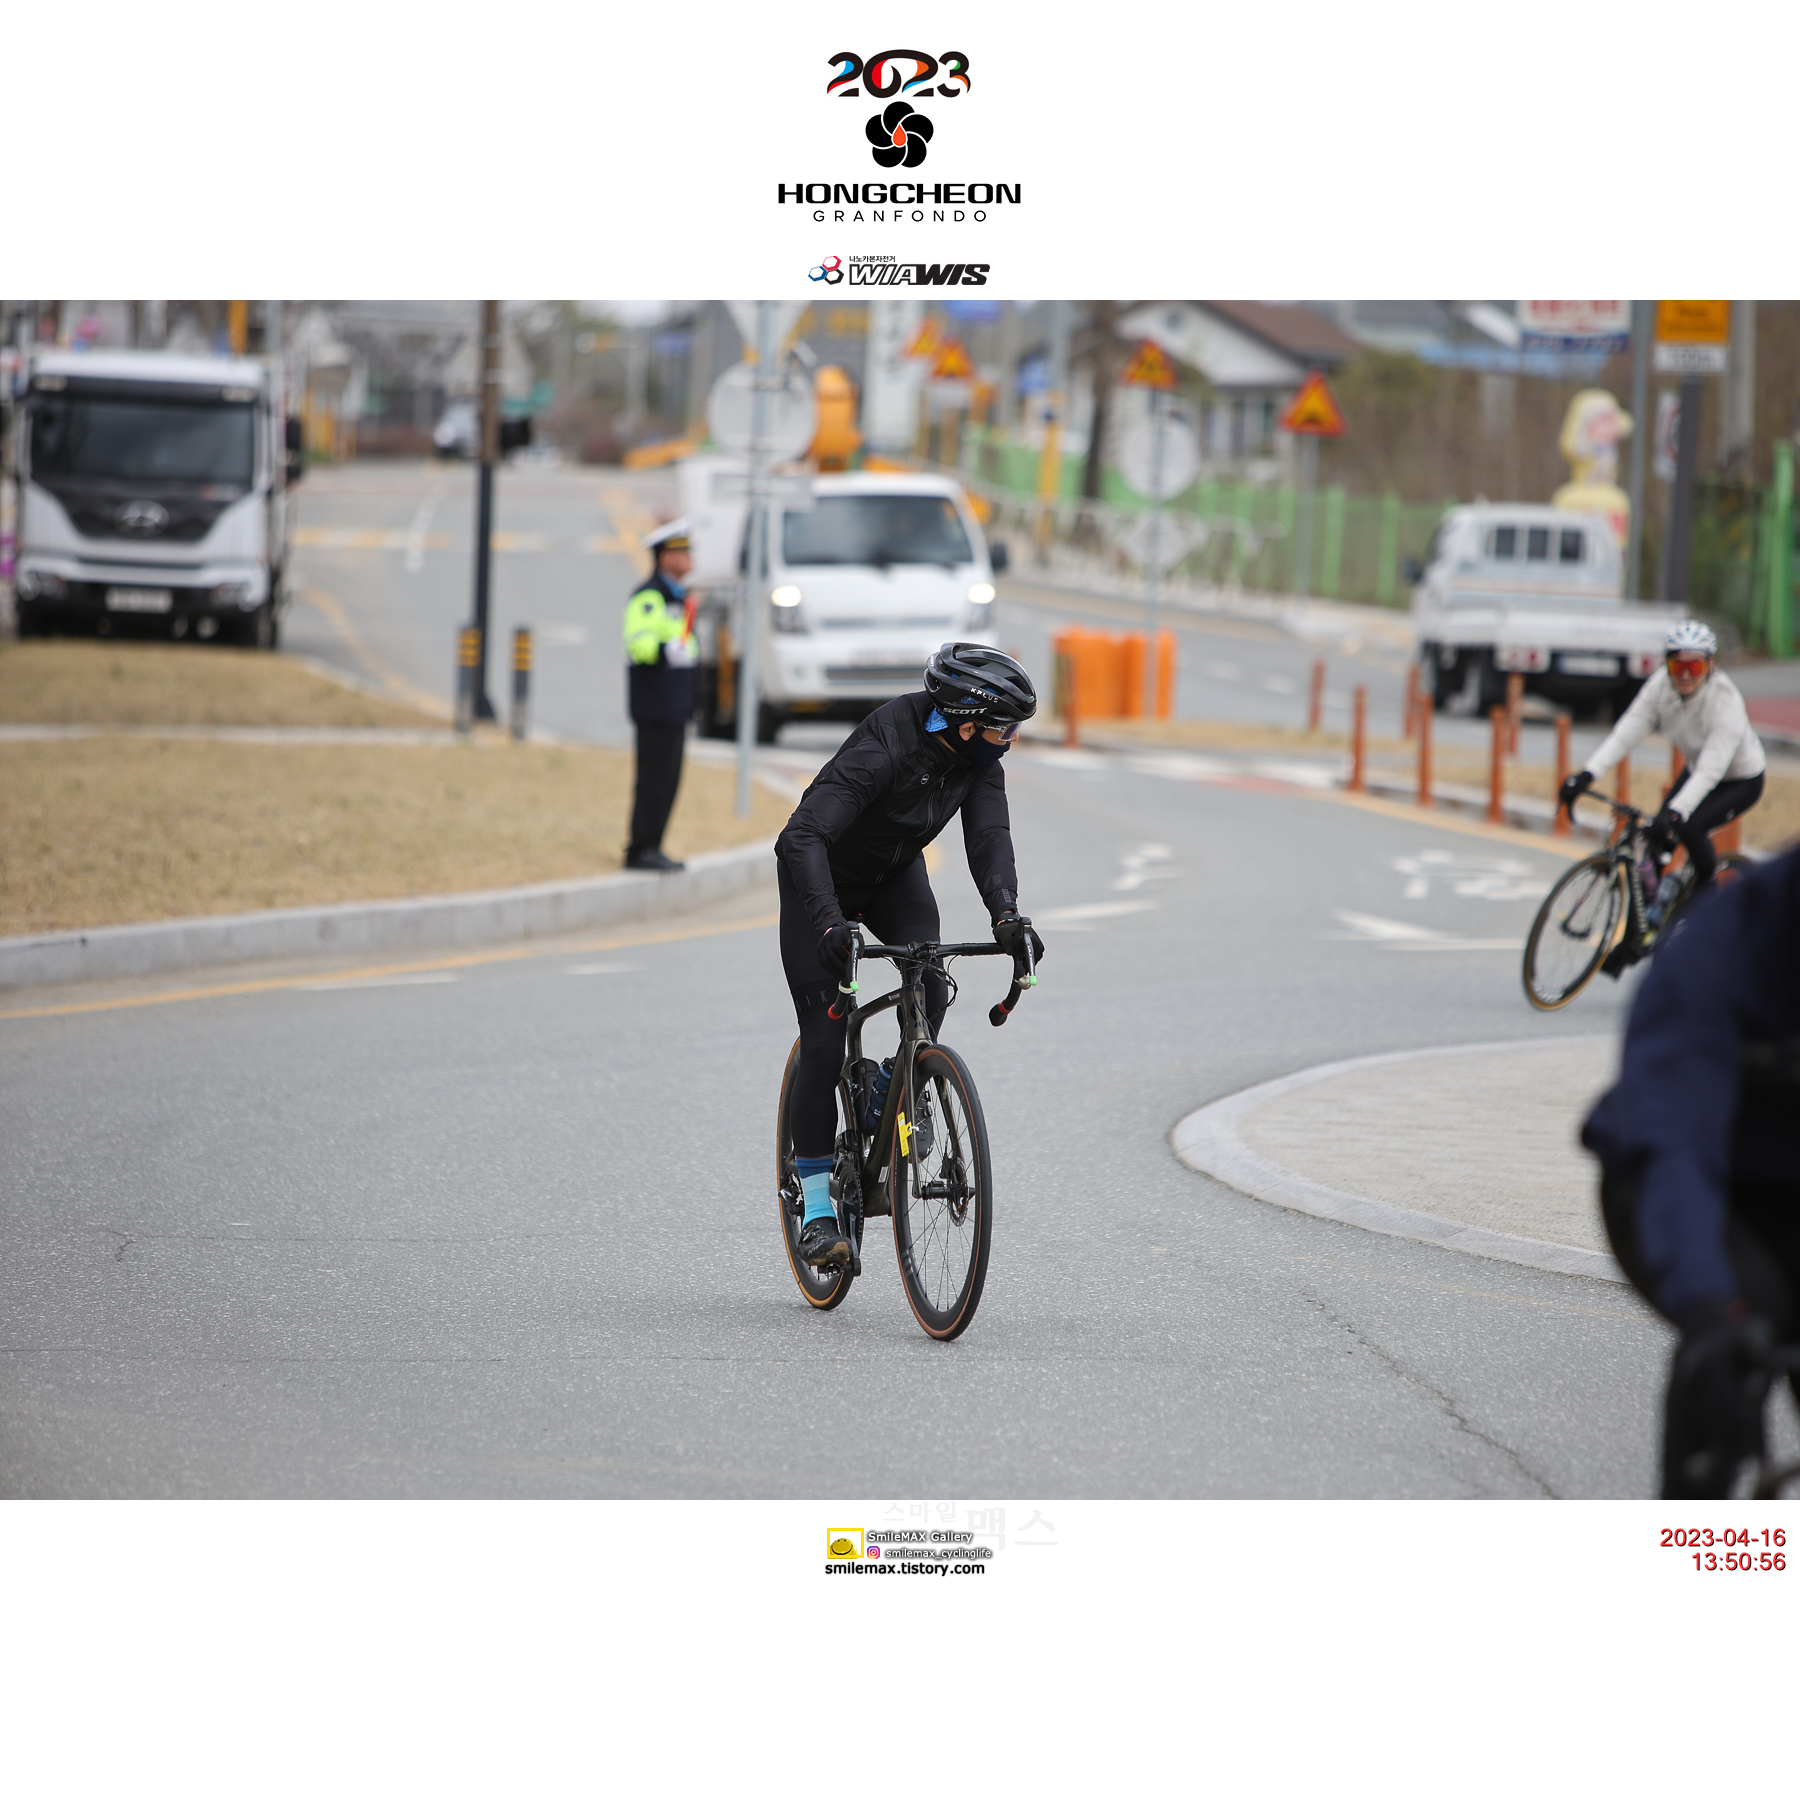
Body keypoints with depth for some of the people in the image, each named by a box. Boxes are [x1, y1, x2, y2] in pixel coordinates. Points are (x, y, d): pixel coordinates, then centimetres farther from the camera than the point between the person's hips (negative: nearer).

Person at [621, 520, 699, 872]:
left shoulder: (677, 597, 19)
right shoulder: (648, 597, -12)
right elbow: (637, 642, -23)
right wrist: (666, 650, -40)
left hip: (675, 707, 10)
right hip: (655, 707, -10)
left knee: (667, 780, 10)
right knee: (654, 778, -9)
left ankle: (650, 849, 14)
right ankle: (642, 850, -6)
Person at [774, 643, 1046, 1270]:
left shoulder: (978, 753, -18)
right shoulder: (885, 746, -37)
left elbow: (988, 834, -25)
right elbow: (801, 837, -44)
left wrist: (1006, 913, -43)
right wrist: (830, 923, -57)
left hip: (895, 875, 5)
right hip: (823, 880, -5)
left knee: (930, 982, -25)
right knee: (824, 1041, -11)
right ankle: (817, 1203, -4)